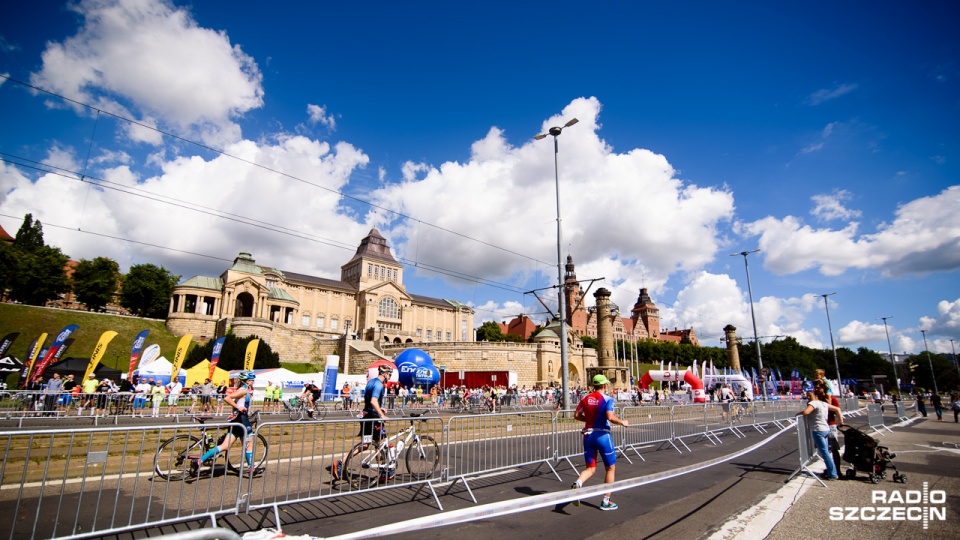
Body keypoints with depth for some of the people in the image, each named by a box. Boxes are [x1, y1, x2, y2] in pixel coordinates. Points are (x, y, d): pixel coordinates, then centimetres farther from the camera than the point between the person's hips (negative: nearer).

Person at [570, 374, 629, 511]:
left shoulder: (585, 398, 5)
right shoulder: (607, 399, -10)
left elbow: (576, 415, 8)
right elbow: (610, 417, -24)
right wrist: (622, 422, -6)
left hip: (588, 435, 5)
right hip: (602, 435, -4)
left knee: (590, 468, 12)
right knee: (610, 468, 15)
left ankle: (577, 484, -18)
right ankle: (606, 501, 18)